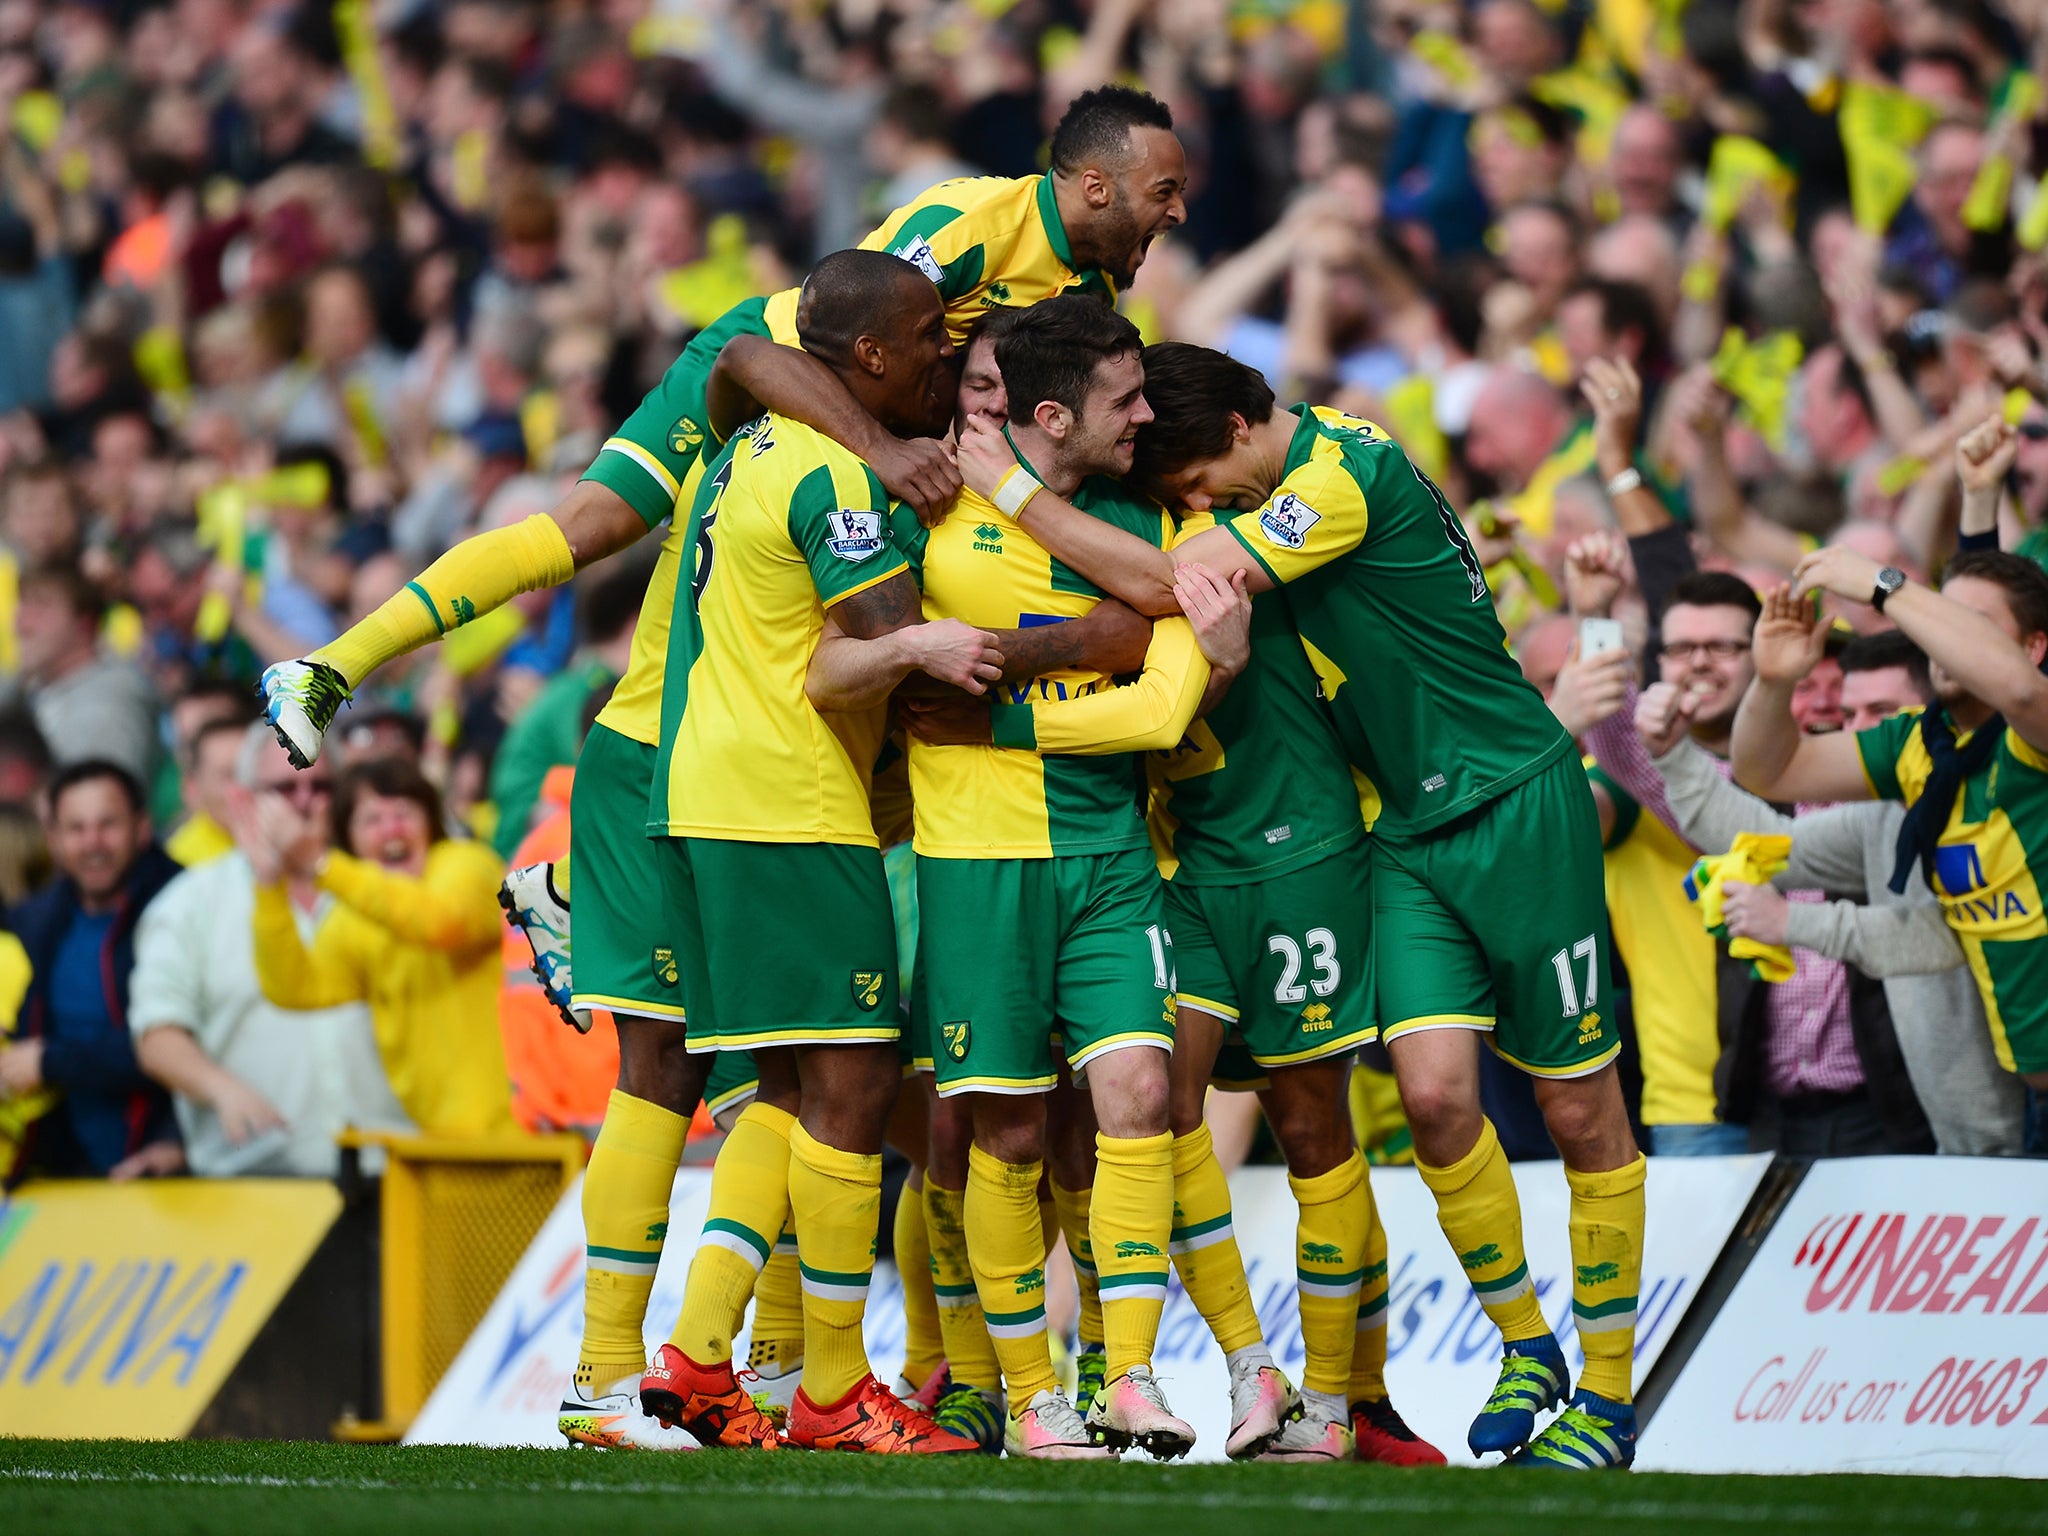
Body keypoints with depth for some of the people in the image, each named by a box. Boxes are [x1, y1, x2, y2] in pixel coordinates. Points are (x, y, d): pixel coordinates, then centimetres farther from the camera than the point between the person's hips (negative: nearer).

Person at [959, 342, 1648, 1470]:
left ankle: (1608, 1391, 12)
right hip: (1411, 829, 7)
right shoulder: (1289, 485, 6)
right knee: (1434, 1089, -8)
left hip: (1519, 809, -7)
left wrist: (1010, 487, -20)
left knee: (1579, 1112, 1)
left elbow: (1158, 584, -24)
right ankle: (1524, 1347, 9)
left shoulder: (1343, 479, -21)